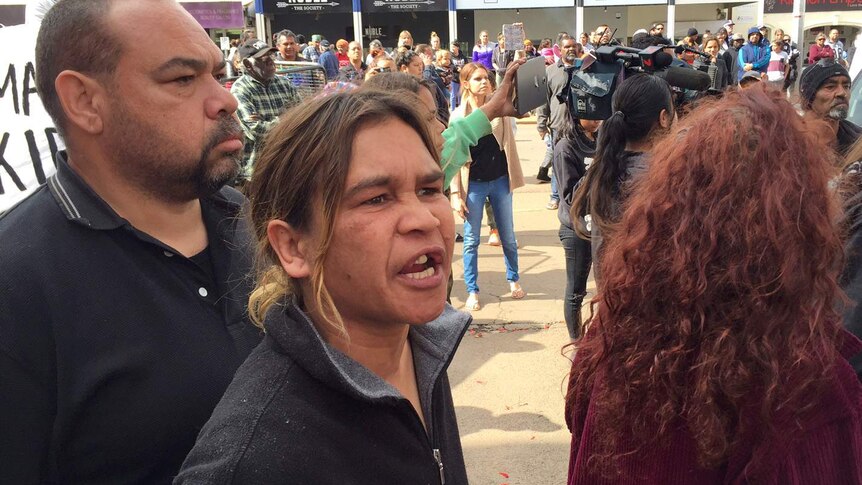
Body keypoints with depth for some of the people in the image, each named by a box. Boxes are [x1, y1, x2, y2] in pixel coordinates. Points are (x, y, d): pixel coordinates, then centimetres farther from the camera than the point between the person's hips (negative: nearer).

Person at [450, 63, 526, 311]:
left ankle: (513, 279, 34)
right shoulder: (458, 115, -6)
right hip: (473, 184, -2)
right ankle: (472, 292, 16)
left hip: (500, 180, 2)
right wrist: (456, 193, -9)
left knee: (508, 237, 13)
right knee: (471, 240, 4)